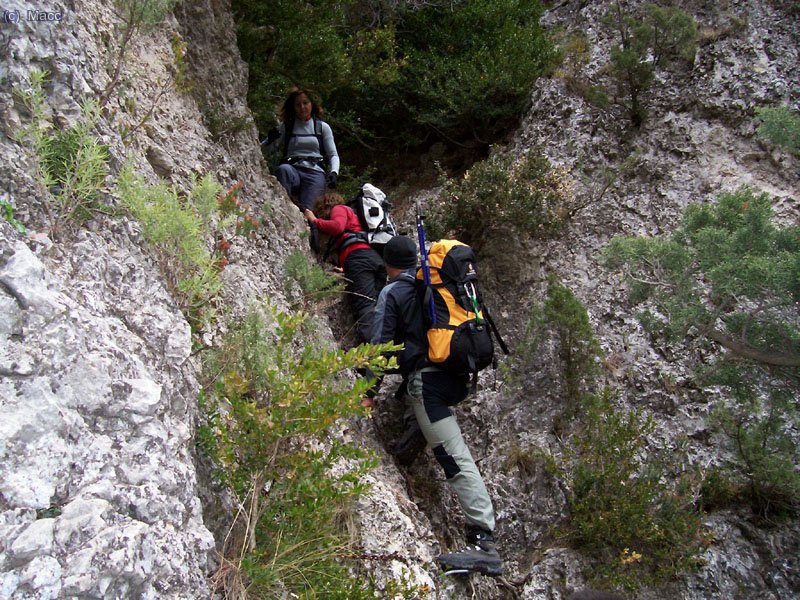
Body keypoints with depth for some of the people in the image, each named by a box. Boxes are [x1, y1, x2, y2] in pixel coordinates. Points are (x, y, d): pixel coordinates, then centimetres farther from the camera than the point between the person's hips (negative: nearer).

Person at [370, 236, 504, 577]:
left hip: (427, 379, -7)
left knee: (455, 458, -13)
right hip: (459, 378, 8)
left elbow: (380, 344, -4)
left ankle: (484, 544, -16)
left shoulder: (392, 292, 0)